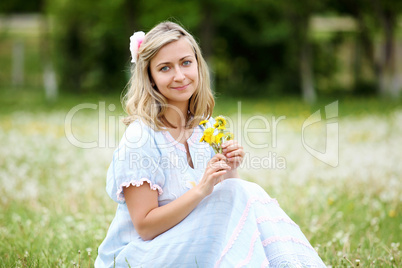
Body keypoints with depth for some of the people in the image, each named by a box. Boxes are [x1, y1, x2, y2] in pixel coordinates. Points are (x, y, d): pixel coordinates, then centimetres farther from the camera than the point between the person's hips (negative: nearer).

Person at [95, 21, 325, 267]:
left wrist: (230, 172, -11)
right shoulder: (140, 137, -17)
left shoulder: (207, 127, 3)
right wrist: (201, 190, -26)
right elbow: (144, 226, -18)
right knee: (242, 196, -21)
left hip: (190, 243, 6)